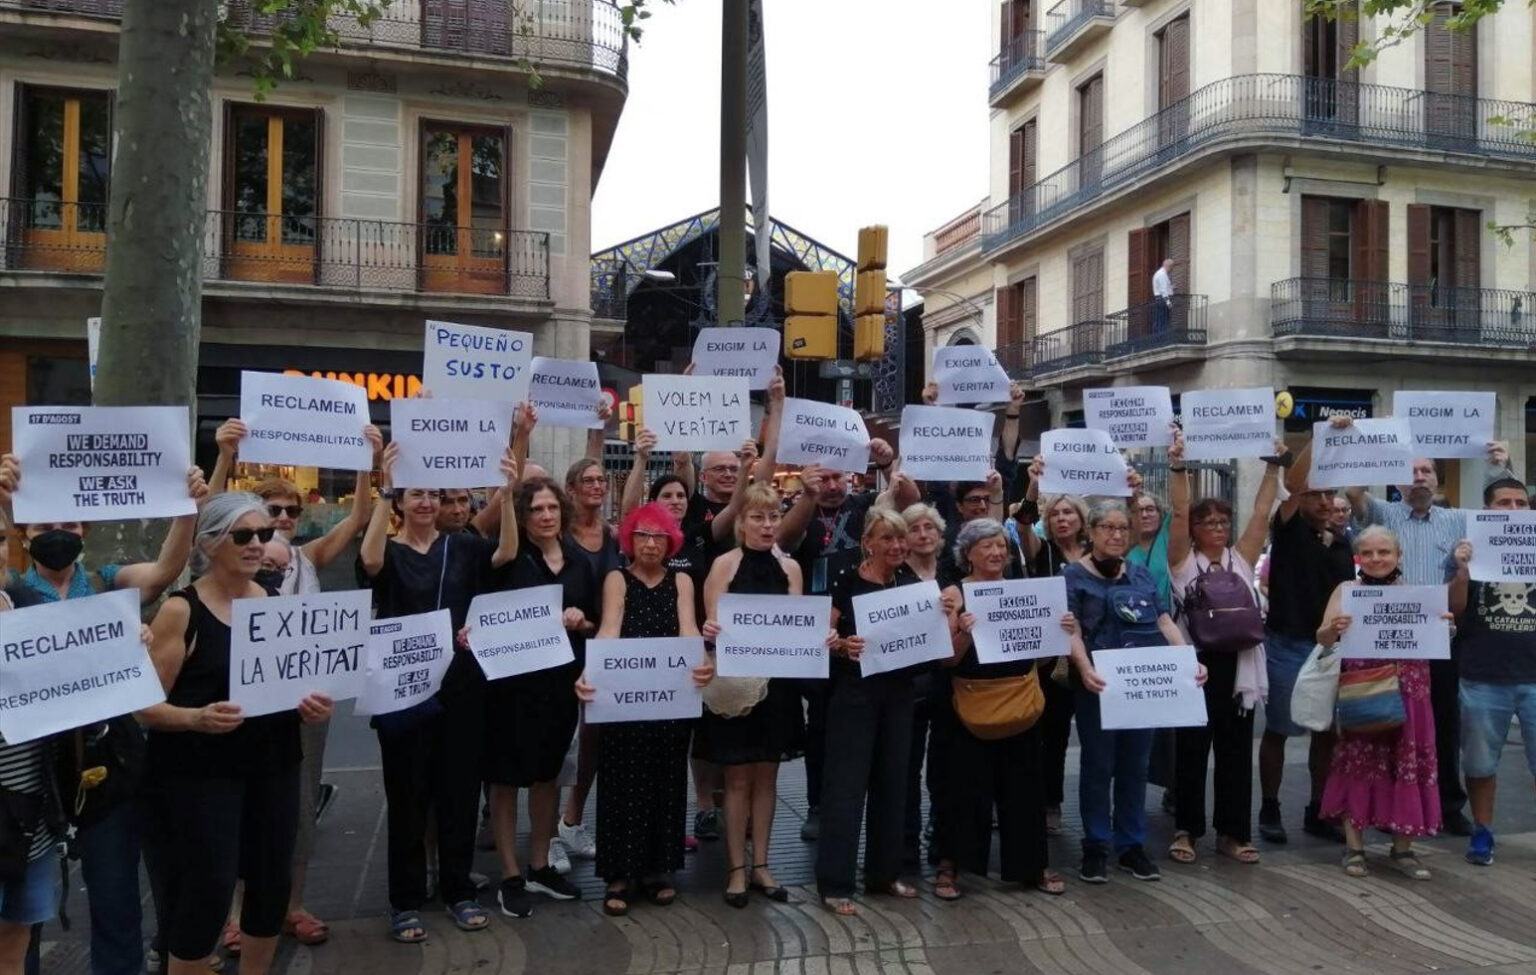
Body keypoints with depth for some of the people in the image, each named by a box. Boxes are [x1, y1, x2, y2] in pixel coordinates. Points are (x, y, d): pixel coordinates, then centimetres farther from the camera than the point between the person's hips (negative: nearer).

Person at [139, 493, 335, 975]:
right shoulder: (180, 610, -9)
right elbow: (146, 705, -11)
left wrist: (313, 704, -7)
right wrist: (196, 718, -29)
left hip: (273, 767, 5)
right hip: (199, 775, -5)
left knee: (272, 883, 12)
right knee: (205, 892, -4)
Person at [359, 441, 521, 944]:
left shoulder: (461, 547, 6)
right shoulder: (389, 551, 0)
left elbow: (506, 553, -13)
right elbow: (369, 560, -24)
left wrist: (507, 493, -26)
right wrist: (385, 491, -32)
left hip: (461, 686, 2)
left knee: (459, 788, 9)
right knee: (407, 793, 5)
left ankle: (459, 890, 23)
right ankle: (406, 900, 18)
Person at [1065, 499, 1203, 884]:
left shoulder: (1142, 575, 14)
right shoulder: (1074, 576, -2)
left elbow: (1165, 623, 11)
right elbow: (1072, 631, -12)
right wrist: (1084, 668, -29)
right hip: (1101, 685, -5)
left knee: (1135, 766, 11)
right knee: (1098, 766, 3)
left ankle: (1132, 845, 22)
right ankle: (1095, 847, 14)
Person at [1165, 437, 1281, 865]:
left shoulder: (1242, 558, 10)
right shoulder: (1184, 561, 1)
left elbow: (1262, 513, 4)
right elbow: (1179, 513, -10)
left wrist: (1273, 466, -1)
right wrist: (1178, 468, -17)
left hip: (1238, 665, 3)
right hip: (1195, 664, -3)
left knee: (1236, 751, 9)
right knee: (1191, 750, 4)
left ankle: (1233, 832, 19)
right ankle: (1186, 830, 15)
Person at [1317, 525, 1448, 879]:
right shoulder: (1346, 590, 3)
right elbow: (1323, 640, -1)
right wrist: (1333, 629, -23)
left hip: (1407, 689, 2)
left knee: (1407, 763, 3)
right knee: (1358, 762, 0)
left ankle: (1402, 848, 16)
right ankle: (1354, 847, 9)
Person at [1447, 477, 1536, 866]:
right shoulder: (1468, 549, 1)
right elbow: (1453, 612, -3)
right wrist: (1462, 572, -20)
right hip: (1482, 678, -1)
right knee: (1480, 763, 10)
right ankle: (1482, 833, 23)